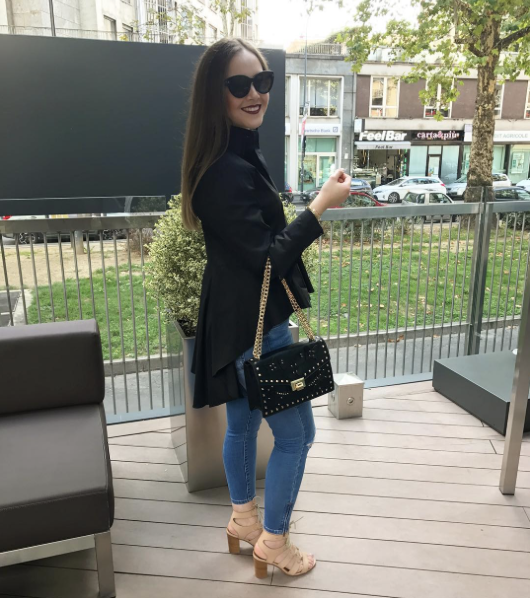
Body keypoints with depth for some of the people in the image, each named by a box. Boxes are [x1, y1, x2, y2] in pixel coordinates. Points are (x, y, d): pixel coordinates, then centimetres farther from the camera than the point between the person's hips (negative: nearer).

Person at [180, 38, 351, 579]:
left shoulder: (241, 155, 9)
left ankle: (244, 520, 42)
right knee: (295, 433, 6)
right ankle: (273, 544, 26)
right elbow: (266, 256, -23)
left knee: (242, 423, 22)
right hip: (252, 325, -10)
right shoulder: (226, 170, -24)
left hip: (237, 320, 10)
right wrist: (321, 204, -20)